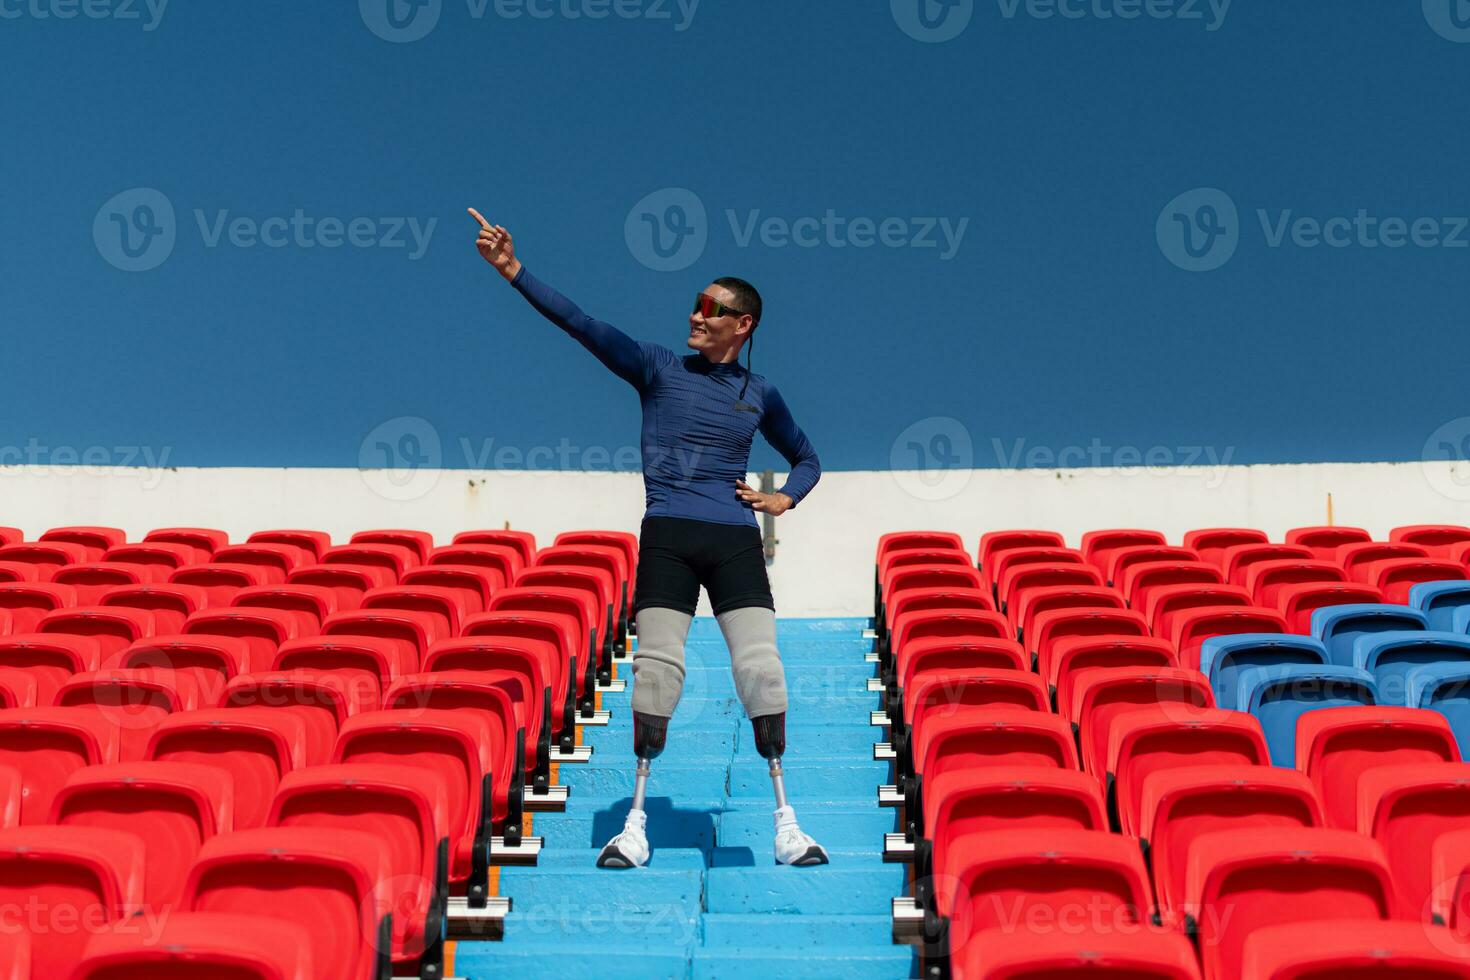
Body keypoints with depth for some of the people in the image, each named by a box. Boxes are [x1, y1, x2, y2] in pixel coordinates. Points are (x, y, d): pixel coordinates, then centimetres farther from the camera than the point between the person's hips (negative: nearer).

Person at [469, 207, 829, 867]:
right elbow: (582, 325, -1)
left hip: (735, 541, 1)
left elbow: (807, 457, 27)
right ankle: (637, 820, 7)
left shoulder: (759, 395, 13)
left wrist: (785, 497, 7)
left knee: (760, 668, -7)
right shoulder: (658, 369, 8)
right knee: (658, 667, -6)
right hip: (667, 538, -1)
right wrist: (514, 272, -8)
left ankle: (785, 820, 4)